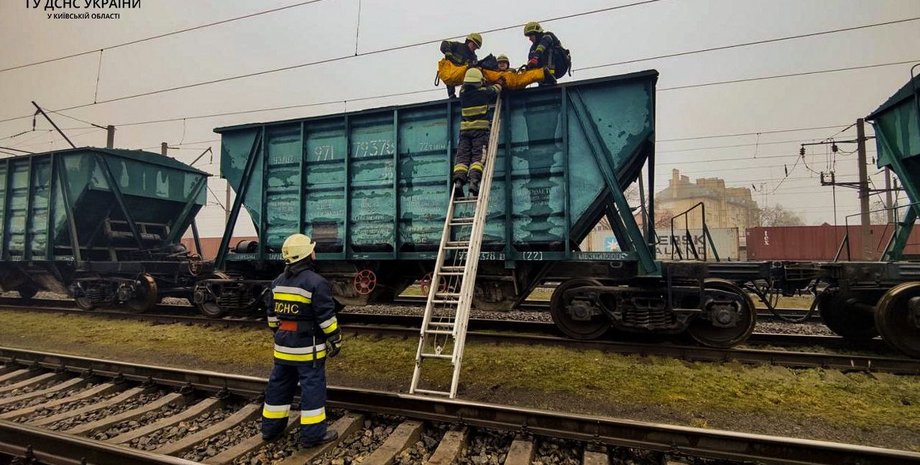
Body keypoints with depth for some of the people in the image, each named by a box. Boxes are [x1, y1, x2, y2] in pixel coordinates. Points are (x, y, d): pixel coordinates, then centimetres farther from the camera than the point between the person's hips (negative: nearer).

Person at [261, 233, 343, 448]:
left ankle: (271, 427, 30)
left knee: (279, 384, 18)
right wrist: (335, 340, -8)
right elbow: (326, 317, -17)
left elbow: (272, 314, 16)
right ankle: (312, 434, 7)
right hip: (308, 346, -7)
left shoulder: (278, 282, 8)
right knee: (312, 386, 1)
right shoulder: (316, 282, -17)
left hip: (283, 344, 8)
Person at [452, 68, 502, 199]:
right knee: (478, 156, -9)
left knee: (462, 155, -3)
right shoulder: (484, 92, 3)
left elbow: (465, 85, 35)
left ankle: (458, 181, -22)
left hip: (465, 129, 3)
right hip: (481, 129, -3)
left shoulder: (462, 93, 11)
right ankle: (474, 182, -27)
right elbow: (495, 89, 22)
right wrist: (500, 82, 44)